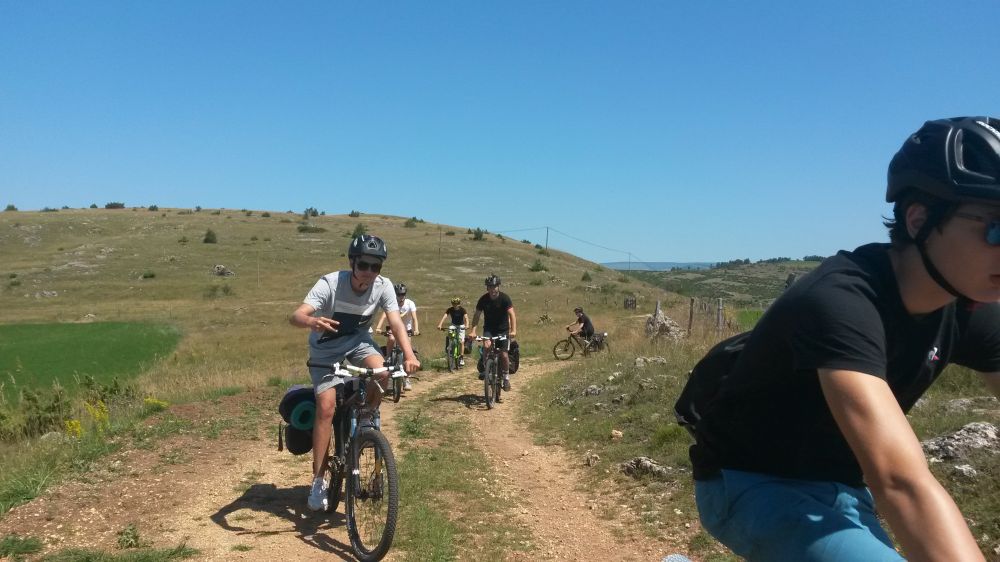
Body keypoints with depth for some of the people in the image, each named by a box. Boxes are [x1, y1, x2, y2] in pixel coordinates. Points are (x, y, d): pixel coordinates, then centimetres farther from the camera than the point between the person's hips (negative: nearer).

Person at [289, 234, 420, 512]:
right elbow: (296, 316, -39)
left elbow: (396, 322, -26)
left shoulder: (383, 286, -19)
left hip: (358, 341, 3)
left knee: (382, 372, -28)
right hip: (325, 349, -2)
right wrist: (312, 322, -64)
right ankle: (318, 479, -5)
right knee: (326, 406, -17)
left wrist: (409, 354, -45)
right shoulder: (330, 283, -29)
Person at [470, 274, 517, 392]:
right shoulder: (483, 299, -10)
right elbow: (477, 315, -8)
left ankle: (506, 376, 14)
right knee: (487, 346, -26)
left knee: (503, 354, -8)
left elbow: (512, 314, -24)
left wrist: (513, 330, -37)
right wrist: (473, 331, -20)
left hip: (503, 329, -1)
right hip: (489, 329, 1)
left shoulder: (504, 298, -16)